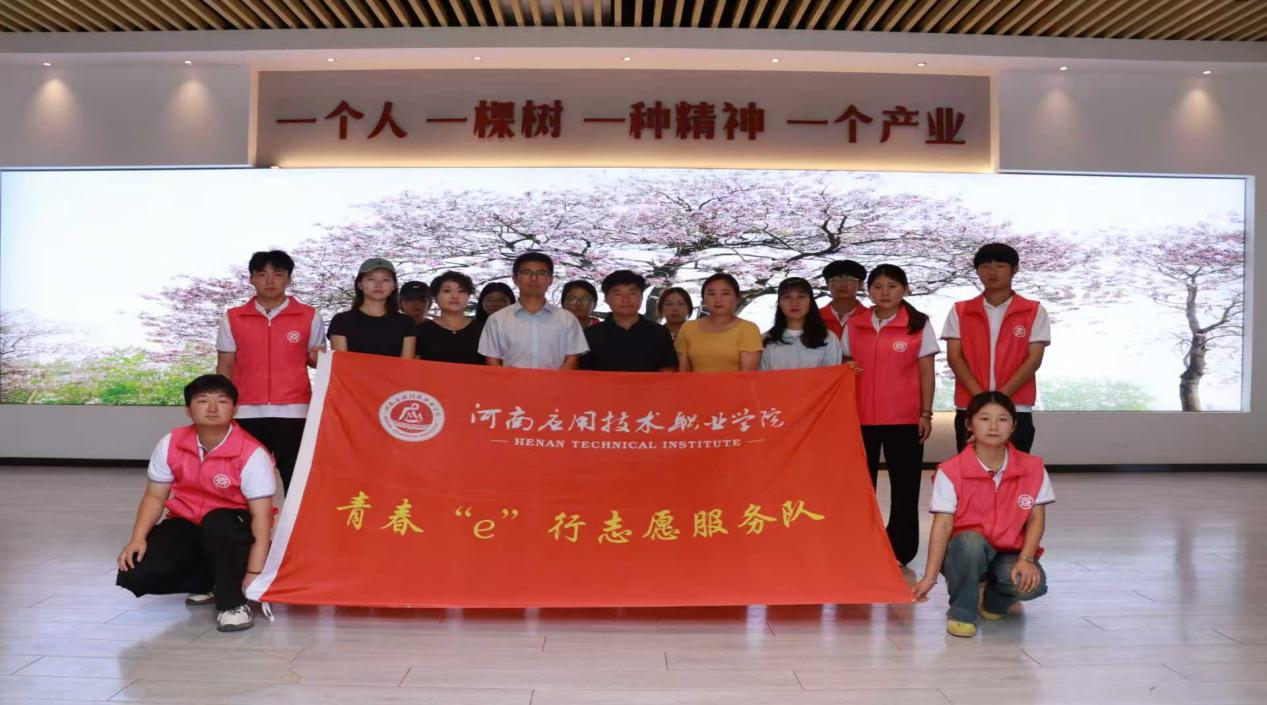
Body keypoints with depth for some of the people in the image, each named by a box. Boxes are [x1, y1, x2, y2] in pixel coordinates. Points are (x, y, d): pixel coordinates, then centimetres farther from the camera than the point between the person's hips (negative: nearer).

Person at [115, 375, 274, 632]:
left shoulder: (251, 453, -22)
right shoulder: (170, 444, -7)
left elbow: (261, 516, -24)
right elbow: (155, 496, 1)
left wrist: (254, 573, -31)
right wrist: (138, 538, -17)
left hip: (232, 529, -4)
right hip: (186, 524, 5)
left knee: (218, 523, -40)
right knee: (134, 573, -17)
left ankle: (233, 602, -19)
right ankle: (206, 581, 11)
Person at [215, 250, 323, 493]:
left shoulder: (310, 317, 5)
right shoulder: (232, 318, 9)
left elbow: (320, 361, 13)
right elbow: (225, 366, 11)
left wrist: (318, 358, -10)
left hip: (293, 411, -1)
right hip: (246, 412, 2)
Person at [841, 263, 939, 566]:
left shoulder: (919, 325, 0)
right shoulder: (854, 326, 7)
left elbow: (926, 372, 0)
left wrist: (926, 413, -5)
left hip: (905, 418, -2)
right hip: (860, 418, 3)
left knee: (904, 487, 5)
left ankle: (900, 552, 15)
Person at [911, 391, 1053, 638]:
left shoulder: (1032, 468, -3)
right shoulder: (951, 471, -11)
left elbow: (1037, 519, -2)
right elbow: (942, 526, -16)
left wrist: (1026, 559, -19)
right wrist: (930, 576, -25)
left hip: (1009, 555, 2)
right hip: (965, 554, -2)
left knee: (1032, 584, -30)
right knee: (970, 540, -37)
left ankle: (995, 599, 9)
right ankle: (962, 612, -12)